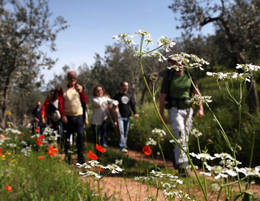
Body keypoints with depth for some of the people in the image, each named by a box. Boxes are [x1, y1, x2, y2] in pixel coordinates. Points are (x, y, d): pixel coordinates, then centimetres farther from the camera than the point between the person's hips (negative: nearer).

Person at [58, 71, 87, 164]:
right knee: (67, 137, 6)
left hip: (78, 116, 2)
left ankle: (81, 156, -1)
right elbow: (60, 103, -3)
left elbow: (84, 101, 4)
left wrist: (80, 91, -6)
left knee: (81, 135, -6)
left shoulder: (79, 88, 12)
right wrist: (63, 115, -13)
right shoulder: (63, 89, 2)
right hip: (67, 117, -2)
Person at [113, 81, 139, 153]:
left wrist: (135, 112, -3)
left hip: (127, 117, 5)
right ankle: (122, 147, -16)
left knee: (126, 132, 10)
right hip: (120, 117, -5)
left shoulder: (129, 96, 16)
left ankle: (125, 146, 19)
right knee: (121, 131, -13)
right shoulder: (117, 96, 1)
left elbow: (133, 105, 14)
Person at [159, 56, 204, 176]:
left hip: (188, 109, 4)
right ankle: (182, 165, -15)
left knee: (185, 138, 11)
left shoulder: (188, 76, 6)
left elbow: (196, 92, 12)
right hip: (175, 110, -4)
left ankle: (176, 157, 33)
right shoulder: (168, 77, -3)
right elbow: (162, 96, -3)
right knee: (180, 137, -15)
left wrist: (201, 108, 4)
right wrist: (162, 115, -7)